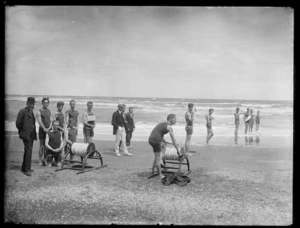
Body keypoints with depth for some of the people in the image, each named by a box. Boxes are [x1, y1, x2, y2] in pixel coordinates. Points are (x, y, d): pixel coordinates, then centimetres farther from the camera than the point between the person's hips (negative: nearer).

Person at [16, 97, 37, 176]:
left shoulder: (31, 111, 15)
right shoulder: (22, 112, -10)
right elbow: (18, 124, -10)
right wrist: (22, 131, -3)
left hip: (31, 135, 9)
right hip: (26, 135, -8)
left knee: (28, 151, 14)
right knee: (28, 151, -12)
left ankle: (24, 168, 24)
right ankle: (27, 169, -9)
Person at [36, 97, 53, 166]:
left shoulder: (49, 111, 14)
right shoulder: (39, 112, -2)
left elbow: (51, 121, 9)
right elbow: (40, 122, -11)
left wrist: (49, 128, -7)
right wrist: (45, 129, -19)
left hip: (49, 130, 5)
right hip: (42, 130, -5)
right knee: (42, 146, -4)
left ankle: (45, 159, 12)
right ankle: (40, 161, 0)